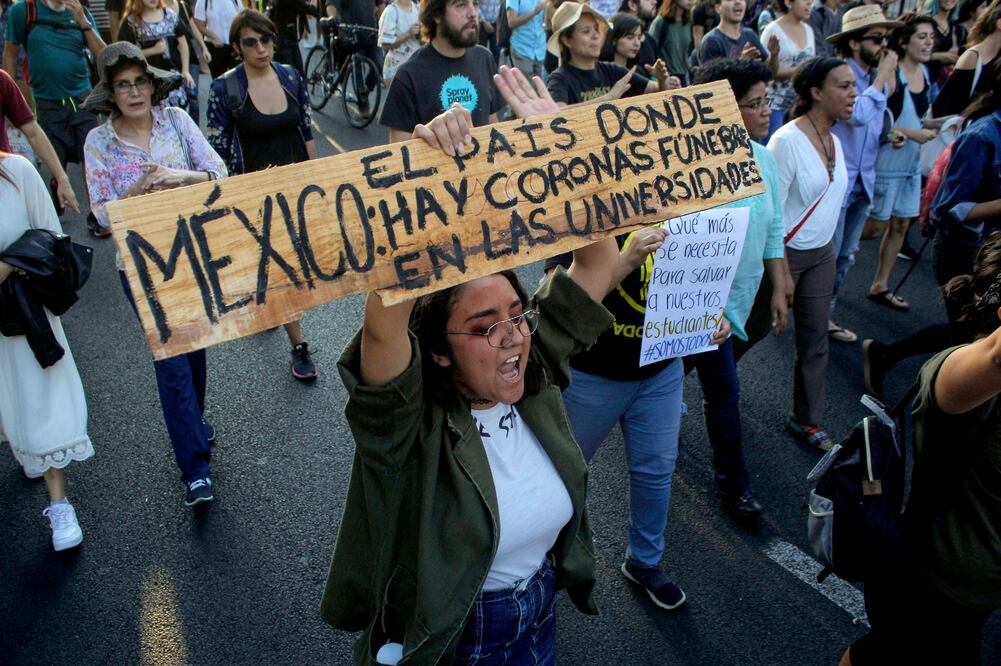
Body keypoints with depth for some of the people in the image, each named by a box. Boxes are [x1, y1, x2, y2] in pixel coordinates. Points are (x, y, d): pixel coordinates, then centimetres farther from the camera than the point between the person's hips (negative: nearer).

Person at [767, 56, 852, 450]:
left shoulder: (833, 141, 6)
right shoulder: (787, 141, -18)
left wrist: (826, 246, 15)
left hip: (822, 252, 7)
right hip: (786, 251, -7)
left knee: (815, 340, 10)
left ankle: (807, 420, 24)